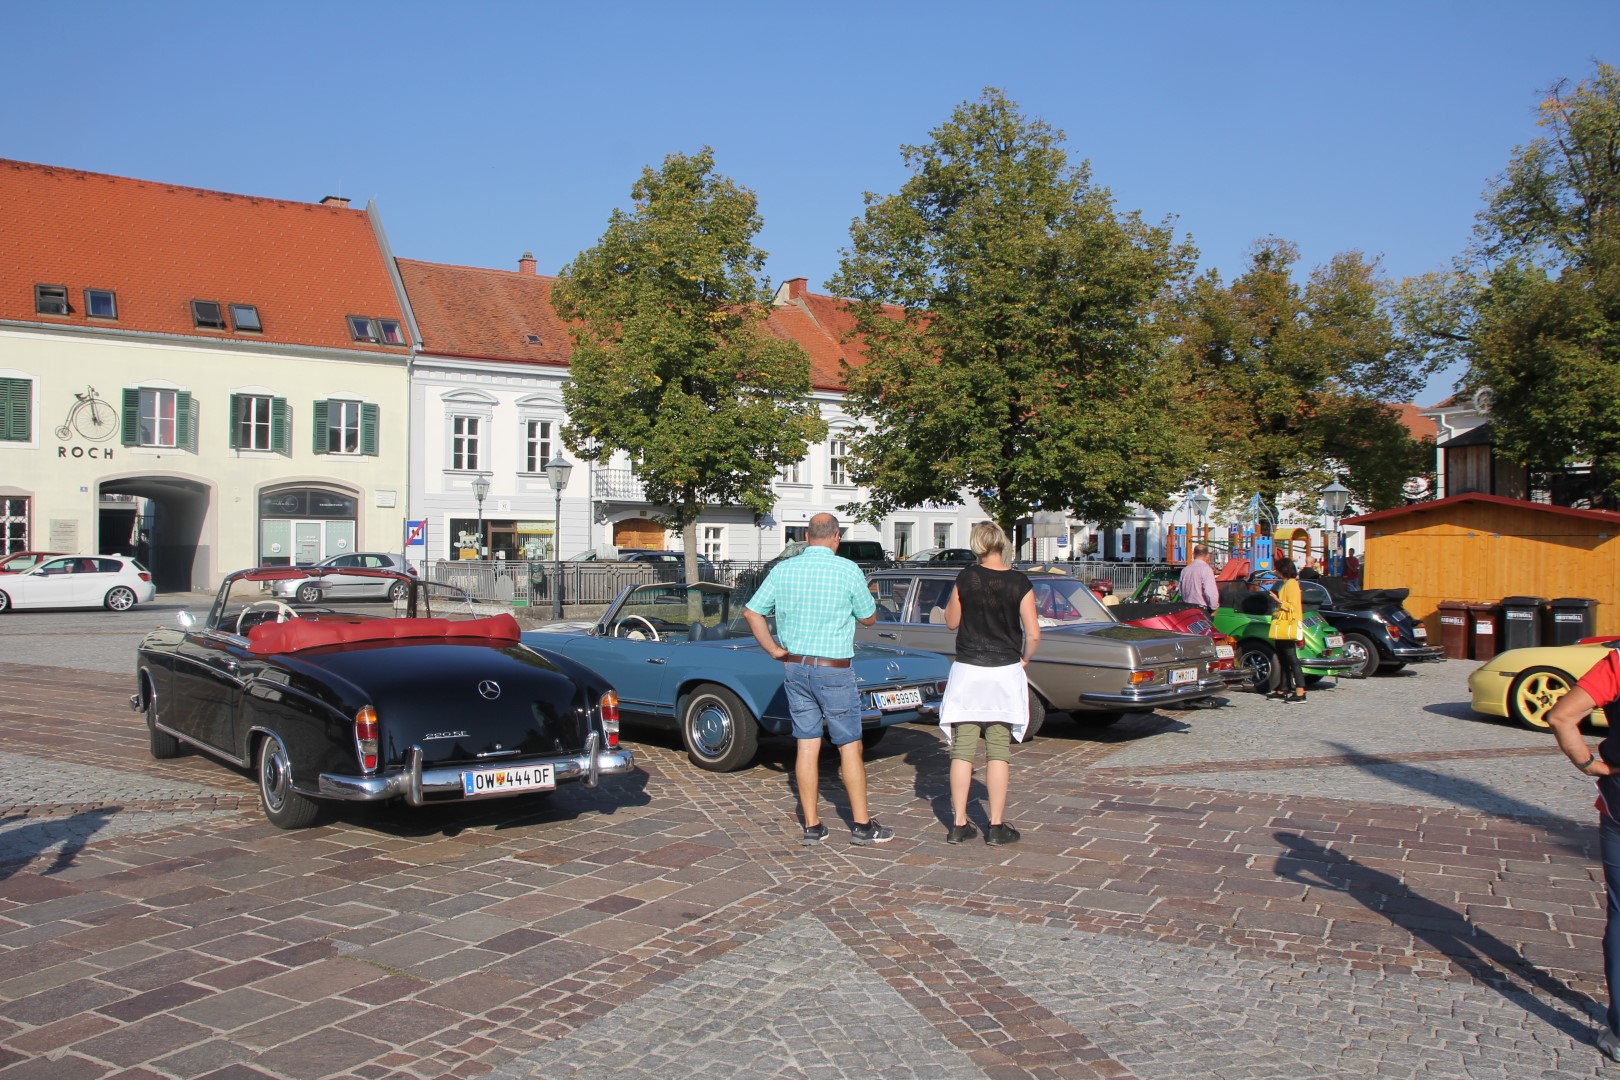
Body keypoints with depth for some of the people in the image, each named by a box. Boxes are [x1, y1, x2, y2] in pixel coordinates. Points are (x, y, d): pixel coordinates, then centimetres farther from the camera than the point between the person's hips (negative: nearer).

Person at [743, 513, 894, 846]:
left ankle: (812, 826, 13)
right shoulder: (848, 571, -9)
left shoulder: (782, 570, 2)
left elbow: (751, 612, 3)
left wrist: (774, 650, 6)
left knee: (807, 746, 8)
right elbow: (868, 618, 2)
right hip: (834, 671, -4)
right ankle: (861, 825, 11)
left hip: (795, 668, 4)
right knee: (850, 747, 5)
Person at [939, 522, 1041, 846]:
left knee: (962, 750, 5)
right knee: (998, 750, 5)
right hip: (1005, 672, -1)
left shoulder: (966, 578, -4)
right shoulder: (1019, 583, -6)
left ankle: (958, 824, 8)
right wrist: (1024, 660, 10)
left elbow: (951, 622, 6)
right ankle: (996, 825, 7)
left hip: (967, 671, 1)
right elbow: (1033, 634, -7)